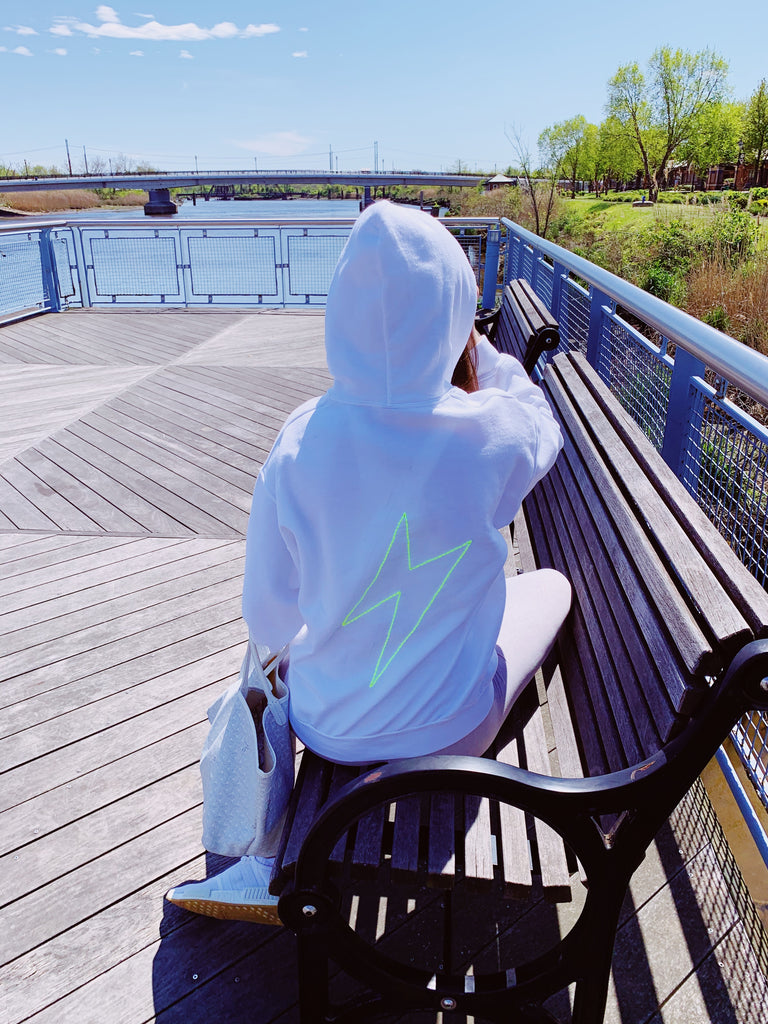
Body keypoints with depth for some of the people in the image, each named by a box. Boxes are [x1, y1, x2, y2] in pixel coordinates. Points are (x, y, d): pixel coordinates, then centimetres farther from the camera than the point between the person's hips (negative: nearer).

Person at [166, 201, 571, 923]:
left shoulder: (299, 443, -20)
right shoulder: (490, 437, -24)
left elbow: (270, 621, -8)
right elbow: (541, 423, 4)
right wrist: (473, 341, 5)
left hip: (323, 728, 2)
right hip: (447, 733, -1)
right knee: (551, 586, 22)